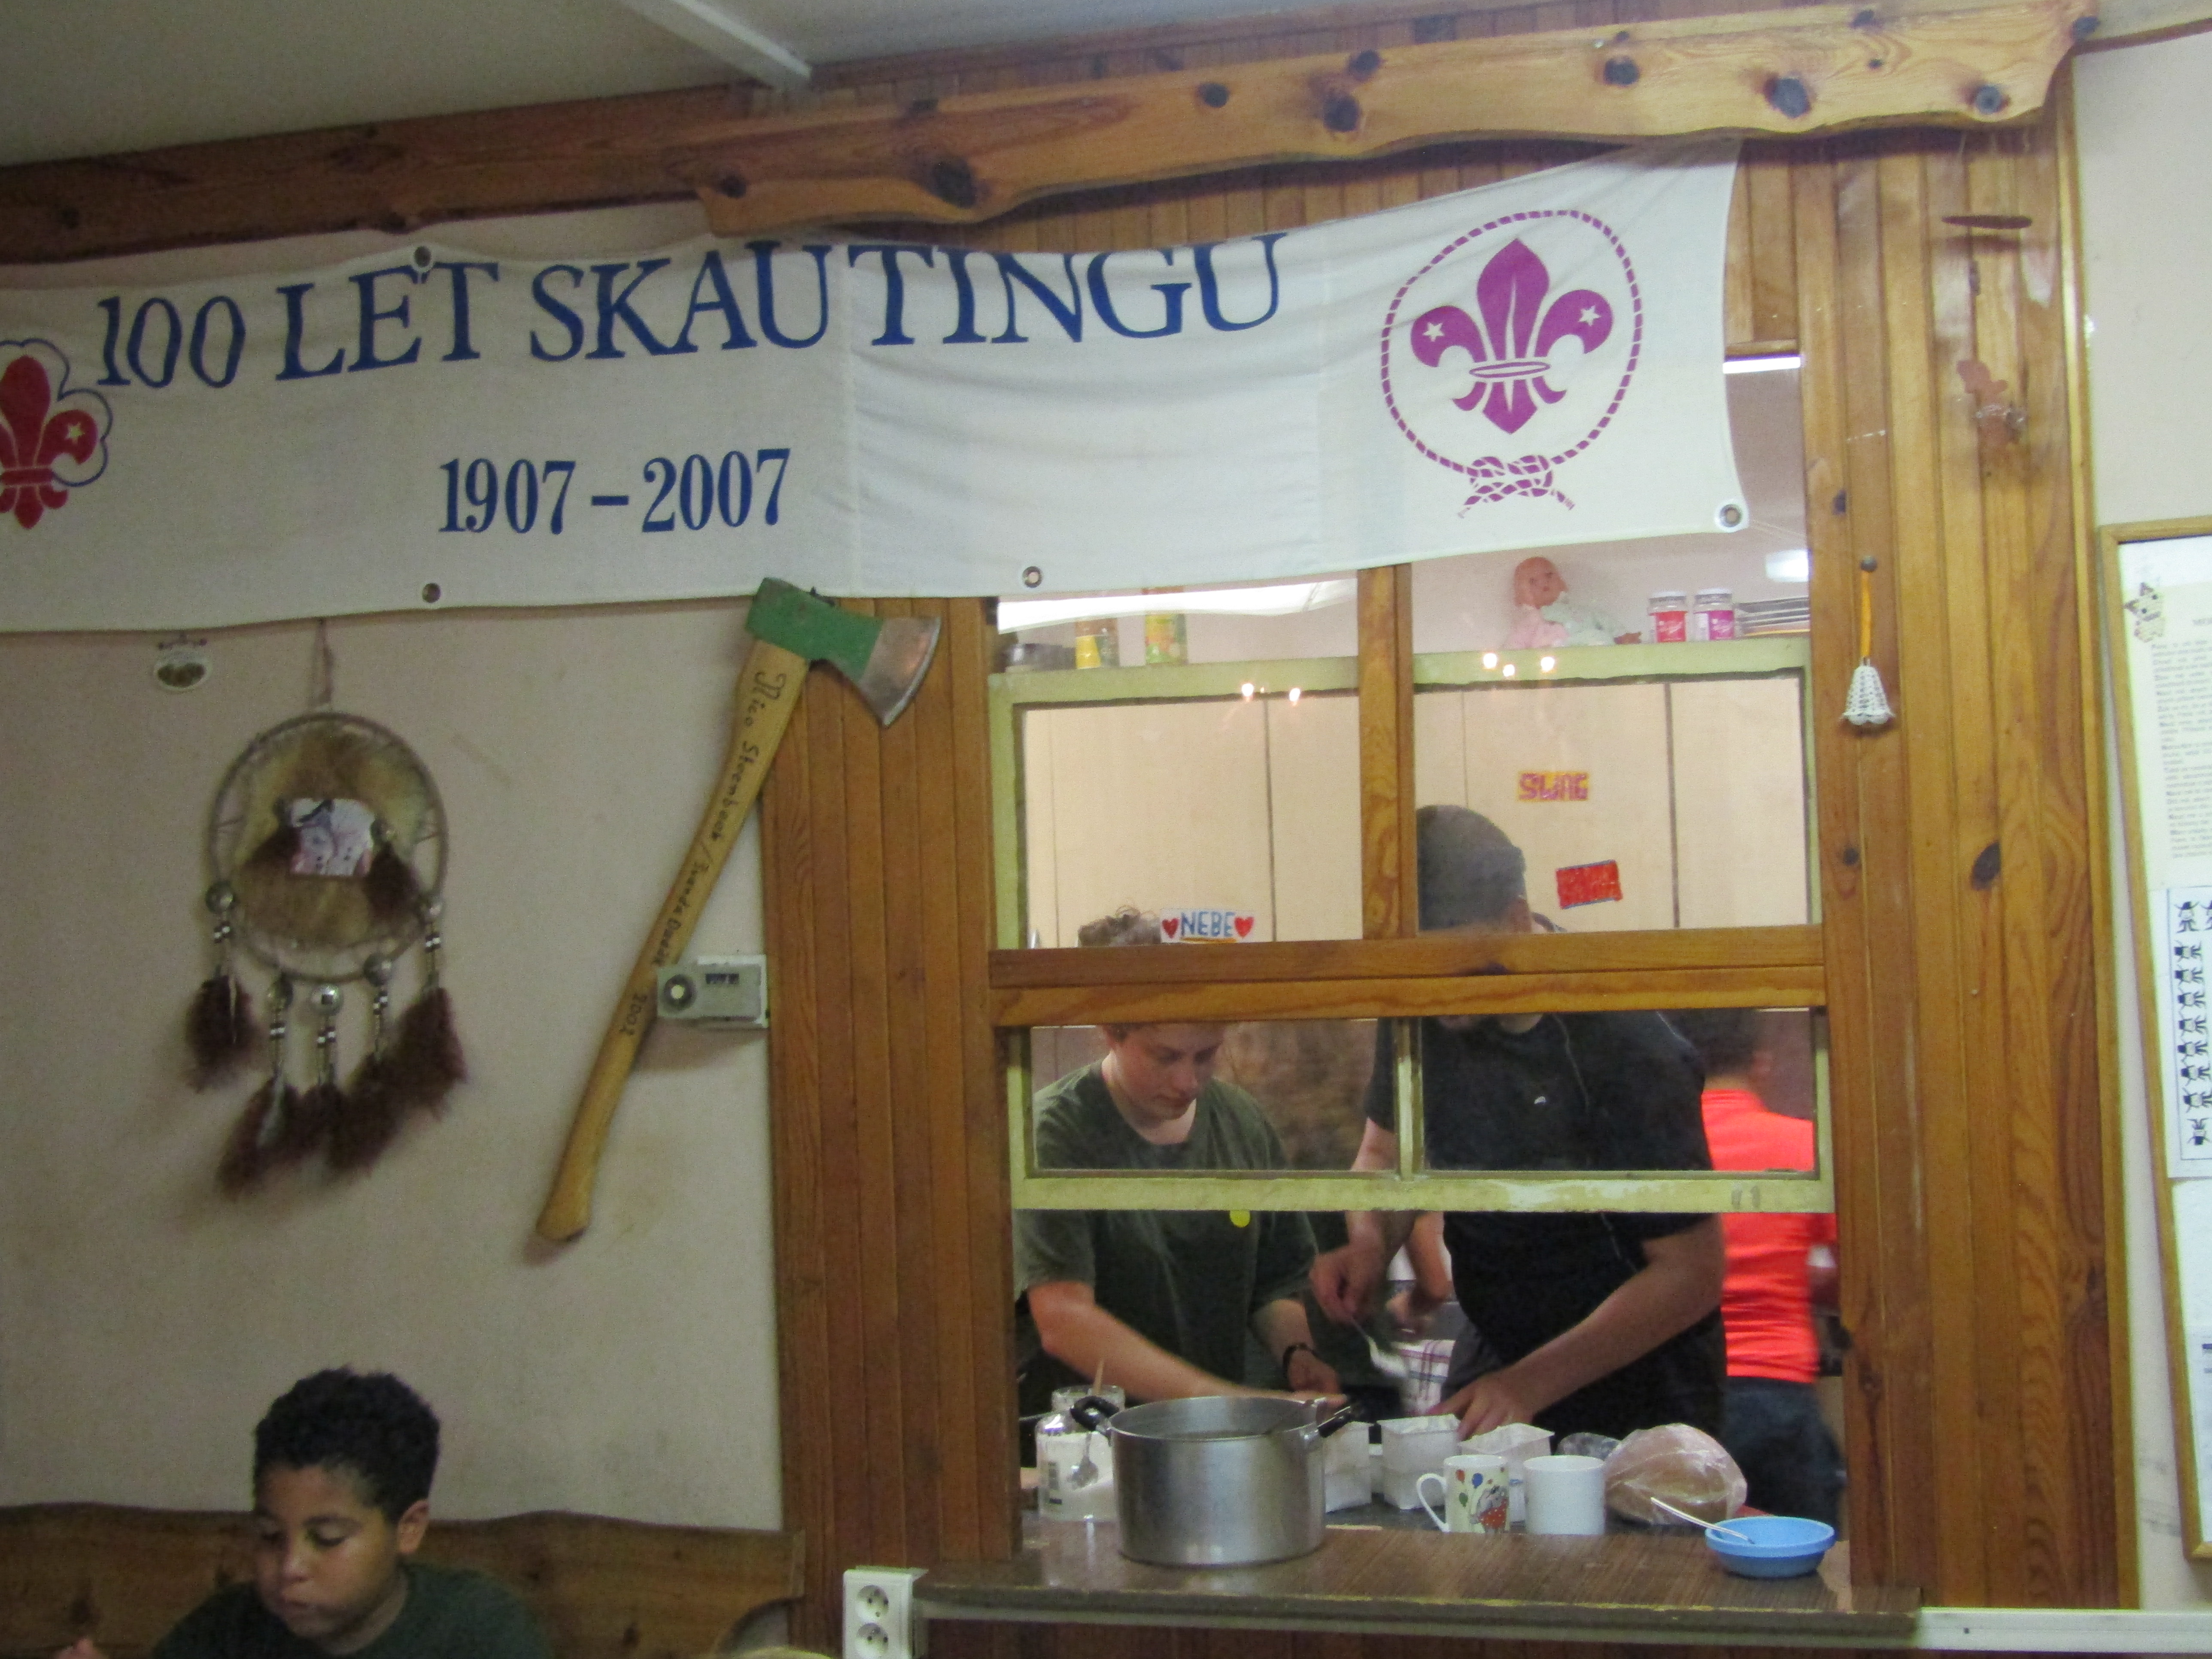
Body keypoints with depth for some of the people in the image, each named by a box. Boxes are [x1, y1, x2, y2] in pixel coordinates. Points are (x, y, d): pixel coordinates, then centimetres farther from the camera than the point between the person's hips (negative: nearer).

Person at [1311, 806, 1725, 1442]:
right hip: (1494, 1362, 5)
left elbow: (1691, 1273, -22)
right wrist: (1370, 1241, -15)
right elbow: (1386, 1153, 8)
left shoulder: (1627, 1051, -26)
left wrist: (1532, 1384, -28)